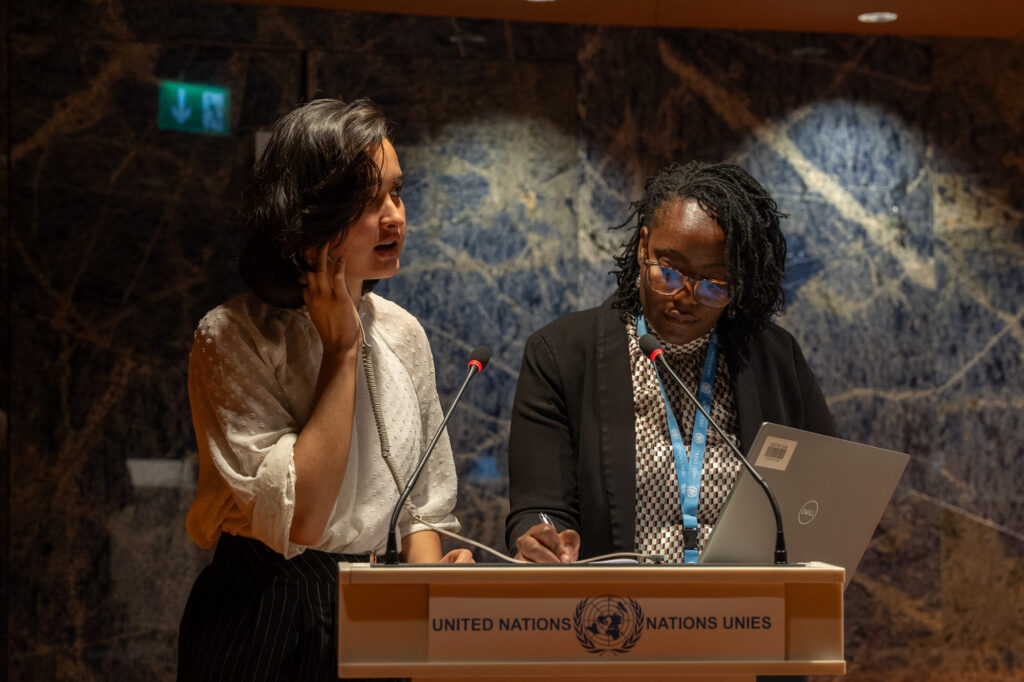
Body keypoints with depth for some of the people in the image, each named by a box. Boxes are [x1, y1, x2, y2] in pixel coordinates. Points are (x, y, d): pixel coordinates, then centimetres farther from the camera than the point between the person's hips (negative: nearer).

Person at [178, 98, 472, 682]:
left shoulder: (403, 334, 9)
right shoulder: (231, 338, -8)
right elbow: (300, 519, -18)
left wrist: (427, 581, -6)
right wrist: (342, 349, -13)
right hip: (265, 622, -4)